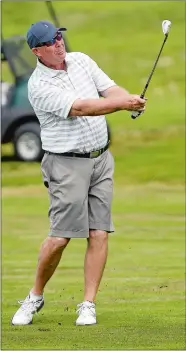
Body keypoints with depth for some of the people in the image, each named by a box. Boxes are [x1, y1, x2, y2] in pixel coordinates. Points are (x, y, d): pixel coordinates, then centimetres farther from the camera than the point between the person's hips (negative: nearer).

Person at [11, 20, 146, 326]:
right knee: (60, 237, -8)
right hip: (67, 164, -5)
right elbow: (80, 108, -23)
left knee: (99, 234, -2)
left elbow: (110, 89, 0)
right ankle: (35, 297, 12)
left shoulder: (81, 60, 7)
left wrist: (132, 100, -22)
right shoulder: (39, 86, -13)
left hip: (101, 159, 6)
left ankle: (88, 306, 1)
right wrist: (121, 104, -31)